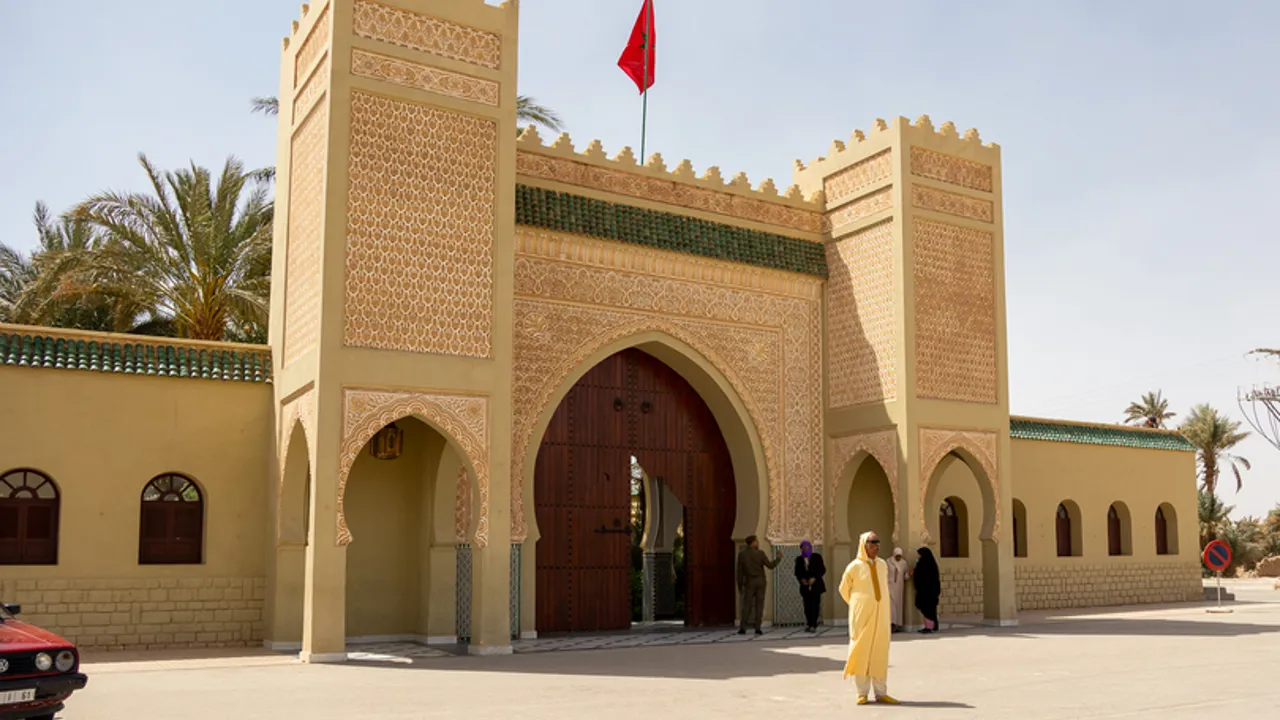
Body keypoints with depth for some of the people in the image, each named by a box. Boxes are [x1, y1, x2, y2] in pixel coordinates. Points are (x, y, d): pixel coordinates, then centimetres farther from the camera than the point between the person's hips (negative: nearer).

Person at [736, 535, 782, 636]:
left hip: (749, 583, 1)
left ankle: (743, 628, -8)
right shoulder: (760, 553, -7)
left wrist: (739, 586, 6)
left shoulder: (741, 554, -2)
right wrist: (778, 558, 9)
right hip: (760, 582, 0)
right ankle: (757, 628, -4)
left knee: (747, 605, 3)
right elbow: (770, 566, -8)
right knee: (759, 605, 2)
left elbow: (740, 572, -1)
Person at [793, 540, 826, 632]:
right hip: (805, 586, 2)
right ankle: (809, 624, 12)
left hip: (816, 585, -2)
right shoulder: (799, 559, 8)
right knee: (807, 606, -1)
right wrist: (801, 579, -9)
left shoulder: (817, 557, 1)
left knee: (815, 605, -9)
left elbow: (822, 570, -1)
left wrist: (814, 578, -13)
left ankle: (813, 625, -5)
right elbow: (797, 572, 11)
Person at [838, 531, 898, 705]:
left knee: (880, 652, 3)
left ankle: (881, 693, 8)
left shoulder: (883, 565, 5)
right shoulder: (854, 566, -8)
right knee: (861, 651, -1)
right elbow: (844, 589, 6)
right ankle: (862, 694, 6)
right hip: (862, 616, -4)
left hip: (880, 616, 4)